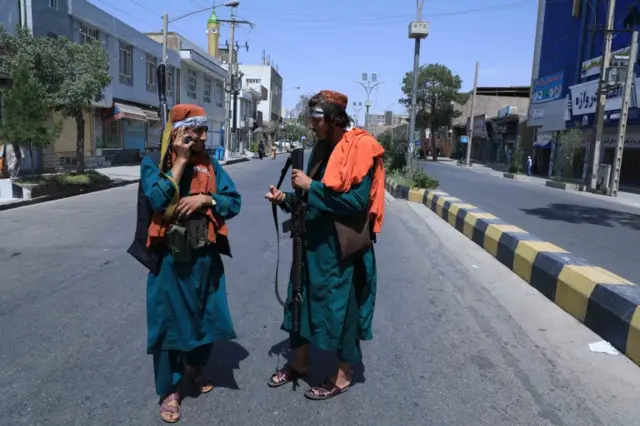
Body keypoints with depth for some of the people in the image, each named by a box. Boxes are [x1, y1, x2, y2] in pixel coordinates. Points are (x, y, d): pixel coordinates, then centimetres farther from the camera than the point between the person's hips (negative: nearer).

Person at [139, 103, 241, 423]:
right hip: (169, 258, -3)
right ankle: (168, 390, 21)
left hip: (205, 257, 4)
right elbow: (158, 200, -21)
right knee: (169, 319, 4)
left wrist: (205, 199, -16)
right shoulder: (153, 164, -4)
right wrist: (181, 161, -18)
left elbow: (233, 202, 1)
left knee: (205, 316, 14)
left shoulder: (210, 165, 5)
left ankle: (195, 367, 42)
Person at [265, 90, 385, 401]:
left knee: (341, 306, 6)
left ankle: (343, 375, 25)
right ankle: (298, 363, 35)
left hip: (341, 246, -8)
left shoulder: (361, 149, -15)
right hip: (313, 241, 8)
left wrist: (310, 186, -19)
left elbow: (357, 201, -22)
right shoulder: (322, 148, 10)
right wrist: (286, 199, 1)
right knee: (303, 299, 16)